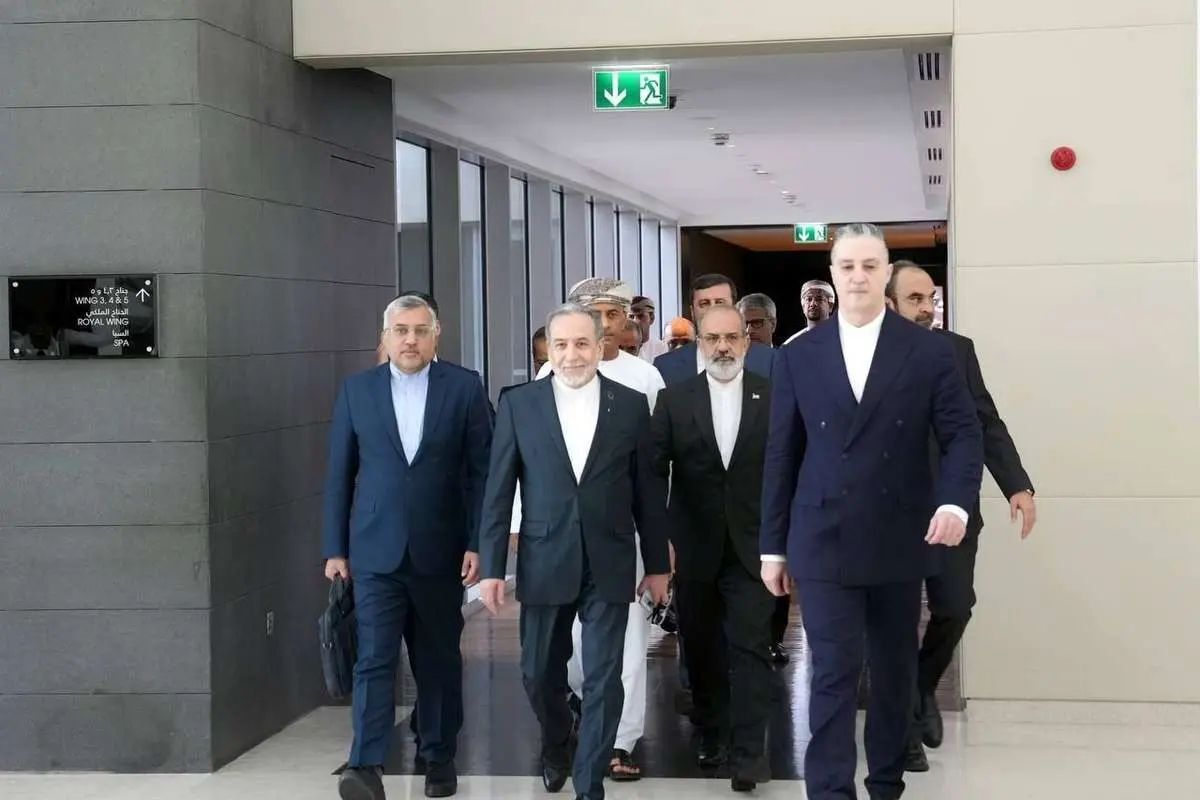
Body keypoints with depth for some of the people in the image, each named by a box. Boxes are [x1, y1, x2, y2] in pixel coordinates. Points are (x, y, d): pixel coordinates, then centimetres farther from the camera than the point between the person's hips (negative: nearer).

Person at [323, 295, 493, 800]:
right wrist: (335, 548, 3)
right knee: (374, 659, -8)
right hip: (376, 551, 0)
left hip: (440, 551, 0)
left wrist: (477, 543, -7)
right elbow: (340, 475, 6)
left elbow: (482, 470, -1)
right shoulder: (356, 390, 4)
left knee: (439, 661, 11)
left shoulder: (464, 388, -1)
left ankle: (439, 758, 24)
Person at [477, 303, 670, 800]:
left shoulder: (631, 405, 0)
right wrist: (491, 565, -4)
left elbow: (649, 491, 5)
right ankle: (555, 747, 41)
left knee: (603, 680, 0)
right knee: (539, 674, 13)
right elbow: (498, 491, 0)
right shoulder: (518, 404, 0)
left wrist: (657, 564, 6)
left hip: (610, 565, 0)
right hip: (544, 562, 1)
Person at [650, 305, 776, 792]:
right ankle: (710, 734, 31)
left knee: (750, 648, -7)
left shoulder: (773, 398, -2)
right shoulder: (674, 400, 0)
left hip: (752, 547, -2)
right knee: (702, 648, 14)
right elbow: (654, 472, -1)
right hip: (694, 548, 2)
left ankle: (747, 754, -7)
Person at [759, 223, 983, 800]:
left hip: (899, 541, 1)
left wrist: (955, 501, -20)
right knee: (833, 673, -6)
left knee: (895, 670, 12)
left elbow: (963, 434, -1)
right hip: (823, 541, -1)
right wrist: (773, 545, 5)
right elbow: (781, 455, 6)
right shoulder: (799, 356, 4)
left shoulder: (929, 351, 2)